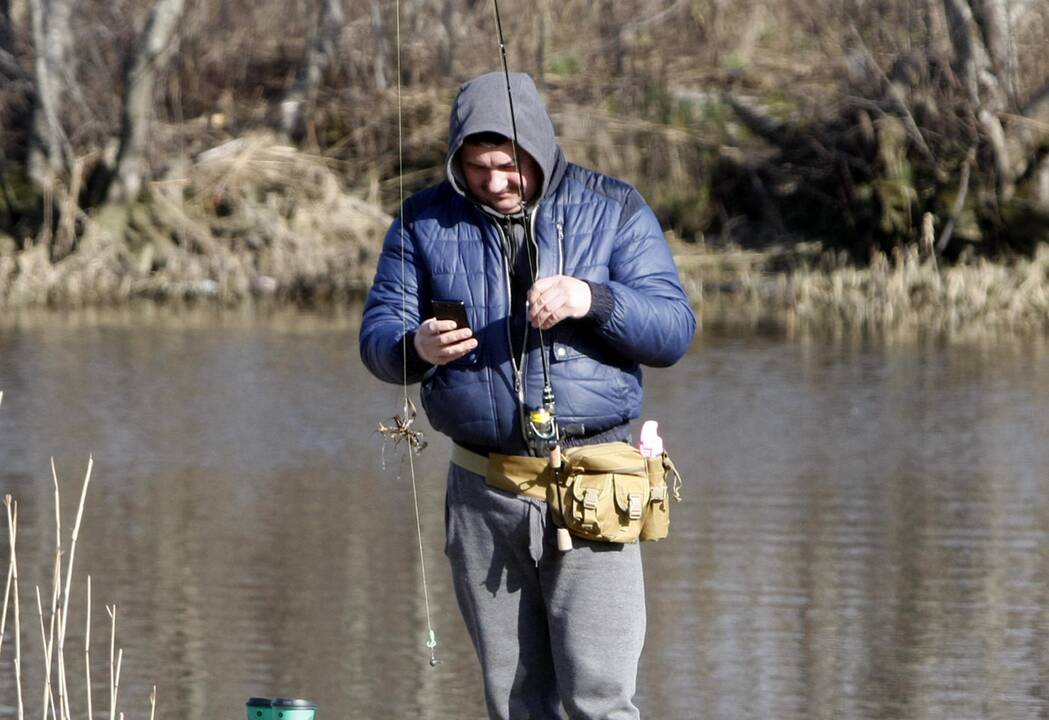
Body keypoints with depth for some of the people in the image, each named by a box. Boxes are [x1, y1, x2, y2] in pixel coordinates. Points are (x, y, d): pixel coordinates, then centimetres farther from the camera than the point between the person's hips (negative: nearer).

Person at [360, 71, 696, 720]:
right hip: (483, 496, 3)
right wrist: (418, 348, -20)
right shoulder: (426, 222, 7)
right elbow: (377, 336, 4)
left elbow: (673, 331, -3)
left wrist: (592, 299, -22)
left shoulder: (614, 211, 3)